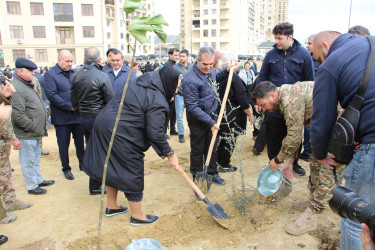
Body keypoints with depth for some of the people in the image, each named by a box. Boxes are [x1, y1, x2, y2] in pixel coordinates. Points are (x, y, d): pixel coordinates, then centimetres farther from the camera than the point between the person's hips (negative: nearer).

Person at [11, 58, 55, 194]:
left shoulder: (27, 84, 14)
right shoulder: (15, 87, -20)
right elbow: (18, 115, -25)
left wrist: (39, 128, 16)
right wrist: (33, 128, -17)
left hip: (35, 132, 10)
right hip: (27, 134, -10)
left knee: (36, 158, 22)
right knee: (28, 161, 4)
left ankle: (39, 180, 37)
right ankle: (32, 186, 17)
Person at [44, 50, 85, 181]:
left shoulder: (74, 73, 9)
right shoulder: (50, 75, -6)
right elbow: (52, 95, -15)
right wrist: (70, 107, -18)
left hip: (77, 115, 4)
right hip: (61, 117, -4)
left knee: (80, 141, 14)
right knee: (64, 144, 7)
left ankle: (82, 163, 30)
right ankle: (66, 168, 22)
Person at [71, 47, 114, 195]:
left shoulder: (76, 76, 2)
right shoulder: (102, 76, -16)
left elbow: (73, 99, 9)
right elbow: (110, 100, -13)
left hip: (83, 118, 6)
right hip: (98, 118, -6)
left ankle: (95, 179, 34)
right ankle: (95, 186, 12)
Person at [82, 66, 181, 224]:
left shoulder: (142, 81, 8)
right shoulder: (158, 103, -18)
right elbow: (155, 135, -18)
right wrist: (169, 154, -5)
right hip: (121, 134, -10)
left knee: (112, 167, 21)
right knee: (132, 172, 6)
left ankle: (111, 206, 41)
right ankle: (137, 216, 24)